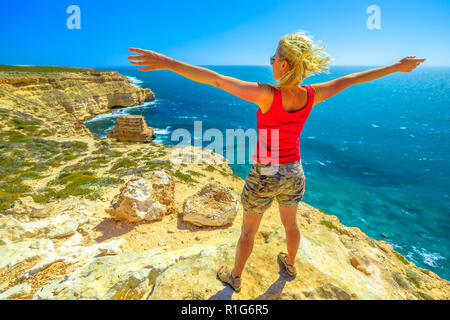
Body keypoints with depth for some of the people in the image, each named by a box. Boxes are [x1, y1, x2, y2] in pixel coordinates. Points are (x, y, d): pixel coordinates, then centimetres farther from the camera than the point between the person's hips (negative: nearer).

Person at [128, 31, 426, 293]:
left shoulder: (268, 95, -27)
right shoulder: (311, 96, -11)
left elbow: (215, 79, -34)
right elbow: (350, 79, 3)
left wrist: (168, 62, -36)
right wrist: (397, 67, 19)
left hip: (264, 175, -5)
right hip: (293, 174, 5)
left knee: (248, 230, 17)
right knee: (291, 223, 29)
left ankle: (235, 276, 40)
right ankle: (290, 264, 55)